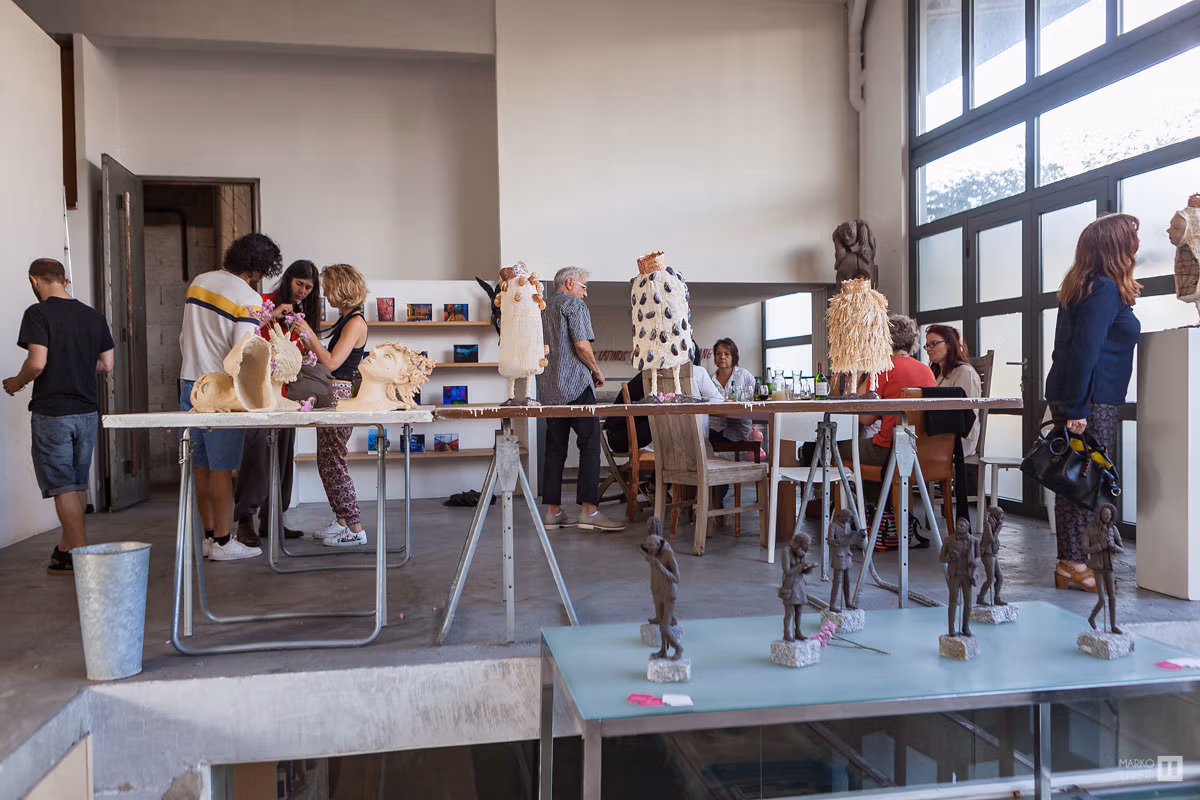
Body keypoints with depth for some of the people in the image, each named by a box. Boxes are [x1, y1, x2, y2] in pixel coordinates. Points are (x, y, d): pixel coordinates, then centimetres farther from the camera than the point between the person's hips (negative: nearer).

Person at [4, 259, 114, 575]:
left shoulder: (38, 314, -11)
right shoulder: (93, 316, 6)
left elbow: (37, 362, -19)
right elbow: (106, 365, 8)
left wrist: (16, 383, -1)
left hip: (52, 413, -5)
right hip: (87, 412, 6)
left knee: (63, 487, 1)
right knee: (79, 484, 15)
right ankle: (66, 546, 29)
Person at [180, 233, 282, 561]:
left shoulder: (199, 282, 11)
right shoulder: (248, 297, -12)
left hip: (190, 383, 7)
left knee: (201, 465, 11)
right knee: (222, 467, -2)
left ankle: (209, 536, 19)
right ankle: (223, 542, 2)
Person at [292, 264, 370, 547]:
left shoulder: (356, 322, -13)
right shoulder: (346, 320, 16)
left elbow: (331, 362, -19)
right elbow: (329, 357, 17)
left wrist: (309, 334, -13)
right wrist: (309, 341, 15)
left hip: (339, 397, -10)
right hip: (330, 396, 10)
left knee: (333, 462, -7)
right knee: (327, 461, 14)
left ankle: (355, 529, -2)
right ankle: (341, 521, 22)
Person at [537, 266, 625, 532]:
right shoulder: (574, 304, -4)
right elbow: (581, 344, -15)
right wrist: (597, 370, -1)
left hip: (548, 389, 8)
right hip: (575, 386, -8)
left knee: (555, 450, 8)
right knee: (590, 445, -5)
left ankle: (553, 512, 8)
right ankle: (589, 511, -10)